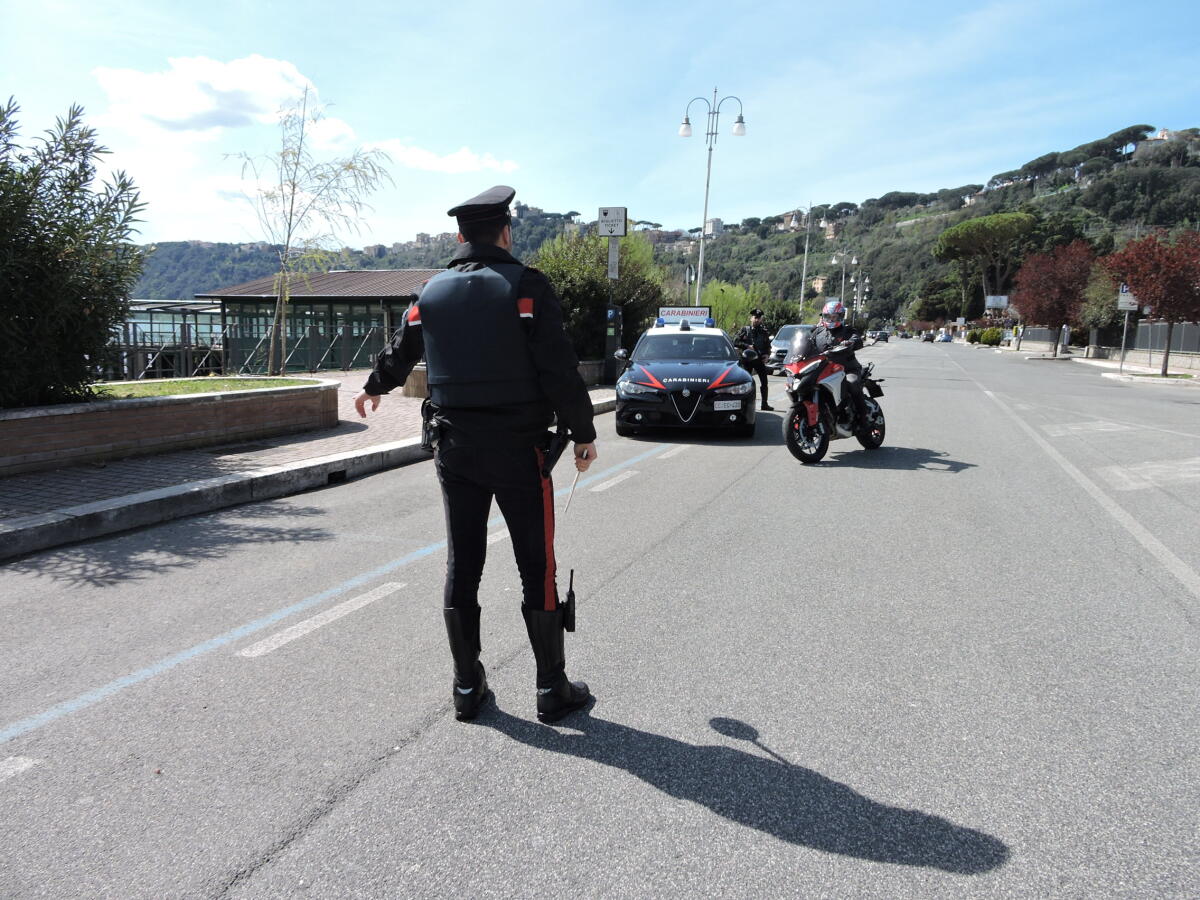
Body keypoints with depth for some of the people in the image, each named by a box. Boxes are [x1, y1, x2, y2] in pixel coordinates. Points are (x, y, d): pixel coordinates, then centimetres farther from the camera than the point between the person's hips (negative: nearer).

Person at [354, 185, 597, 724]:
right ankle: (553, 690, 13)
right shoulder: (526, 287, -9)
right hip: (519, 450, -4)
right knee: (536, 569, 4)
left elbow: (399, 353, 23)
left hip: (455, 450, 5)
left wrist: (374, 387, 43)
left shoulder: (431, 293, 7)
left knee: (461, 567, 11)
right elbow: (560, 367, -13)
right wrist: (583, 432, -3)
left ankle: (467, 688, 20)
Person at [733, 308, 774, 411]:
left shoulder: (764, 332, 10)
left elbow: (768, 346, 18)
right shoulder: (745, 330, 3)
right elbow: (735, 342, -2)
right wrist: (747, 346, -14)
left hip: (760, 359, 2)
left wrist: (767, 354, -1)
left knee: (764, 382, -1)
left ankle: (764, 403, 4)